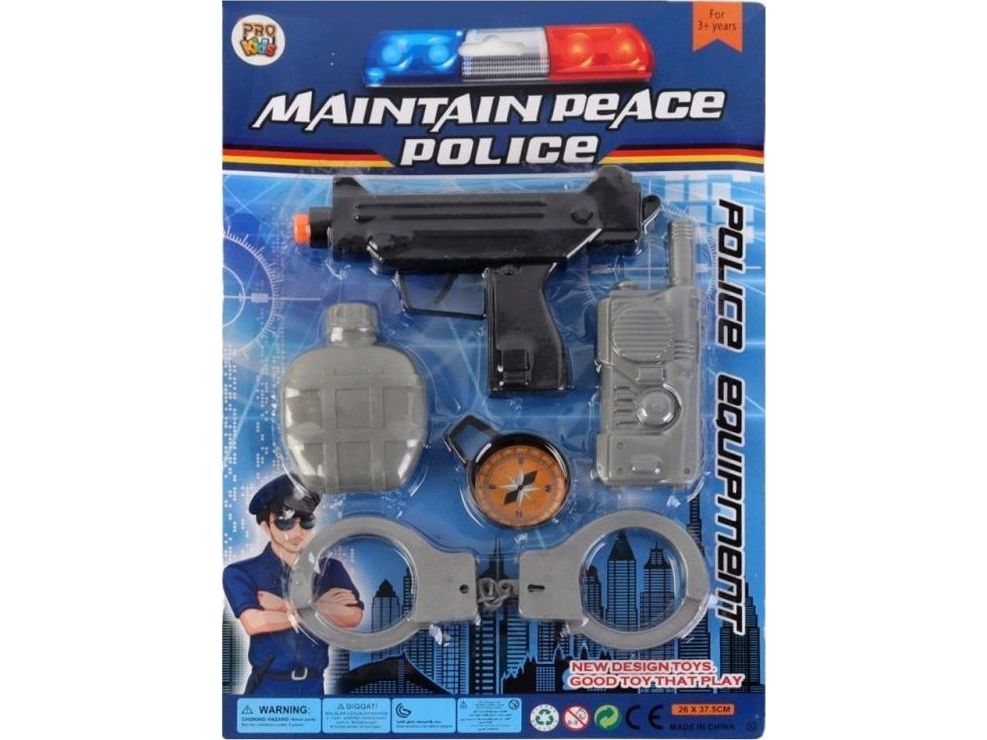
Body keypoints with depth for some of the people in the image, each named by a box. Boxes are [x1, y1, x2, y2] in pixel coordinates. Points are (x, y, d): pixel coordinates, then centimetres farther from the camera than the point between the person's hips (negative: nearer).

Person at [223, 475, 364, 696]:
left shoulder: (330, 568, 7)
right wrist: (318, 607, -7)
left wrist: (288, 606, -13)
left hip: (313, 686, 3)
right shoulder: (241, 573, -1)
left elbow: (353, 616, -8)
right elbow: (253, 623, -18)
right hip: (267, 688, -3)